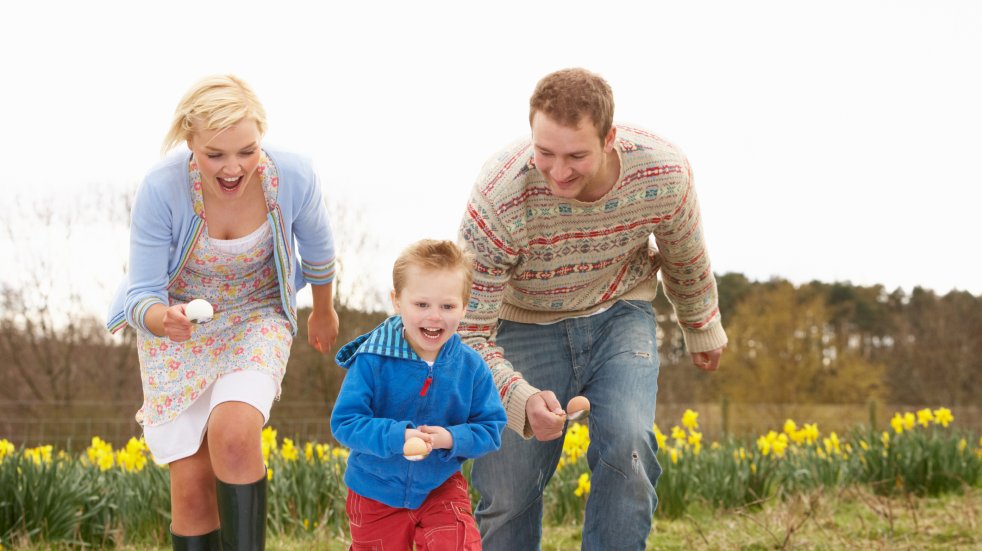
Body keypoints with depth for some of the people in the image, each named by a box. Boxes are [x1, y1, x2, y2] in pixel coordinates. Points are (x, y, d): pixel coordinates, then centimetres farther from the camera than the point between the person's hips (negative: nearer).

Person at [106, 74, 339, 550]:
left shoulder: (294, 178, -25)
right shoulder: (161, 189, -30)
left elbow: (318, 249, -1)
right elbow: (141, 296, -21)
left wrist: (324, 311, 17)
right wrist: (163, 319, -45)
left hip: (258, 319, 0)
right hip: (176, 324, 0)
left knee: (234, 434, -28)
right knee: (192, 484, -6)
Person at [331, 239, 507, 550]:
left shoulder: (471, 367, -12)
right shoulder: (372, 361, -20)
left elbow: (491, 429, -6)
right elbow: (344, 423, -20)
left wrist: (452, 439, -25)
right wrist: (397, 437, -33)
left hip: (441, 487, 1)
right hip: (377, 494, -1)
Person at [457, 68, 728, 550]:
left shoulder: (664, 173, -26)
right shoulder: (499, 198, -34)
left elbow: (686, 257, 0)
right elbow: (468, 333, -28)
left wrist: (703, 327, 17)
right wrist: (522, 401, -46)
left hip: (619, 314, 1)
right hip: (526, 323, -1)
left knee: (627, 445, -24)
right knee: (506, 492, -4)